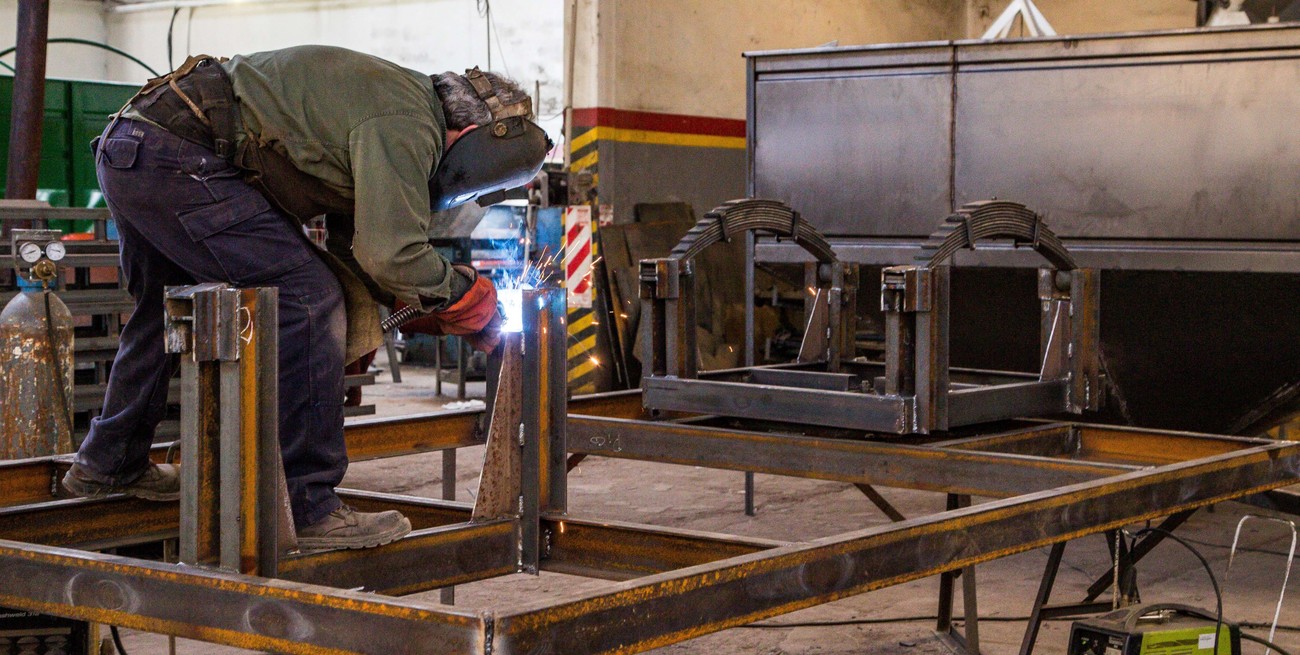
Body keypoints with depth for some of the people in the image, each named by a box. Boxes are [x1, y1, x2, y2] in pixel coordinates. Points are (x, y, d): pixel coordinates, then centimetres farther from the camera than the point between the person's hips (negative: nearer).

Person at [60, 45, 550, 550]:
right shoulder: (406, 128, -14)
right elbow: (391, 254, -21)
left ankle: (109, 465, 47)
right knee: (306, 298, -11)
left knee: (167, 309, 28)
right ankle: (305, 509, -8)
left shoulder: (396, 97, 18)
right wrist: (466, 297, -3)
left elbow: (352, 240, 22)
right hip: (175, 160, -11)